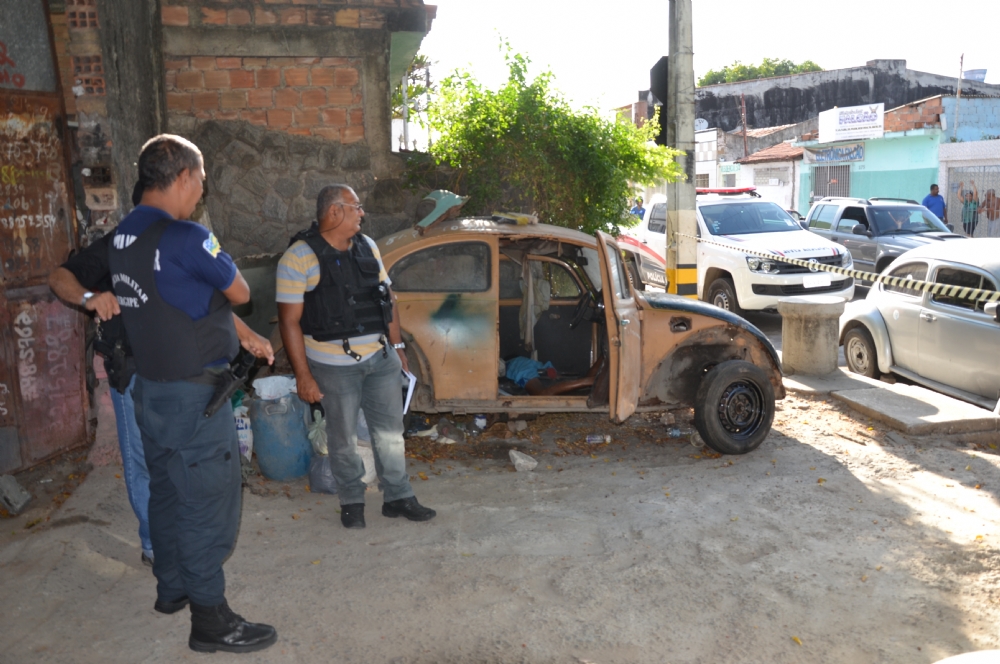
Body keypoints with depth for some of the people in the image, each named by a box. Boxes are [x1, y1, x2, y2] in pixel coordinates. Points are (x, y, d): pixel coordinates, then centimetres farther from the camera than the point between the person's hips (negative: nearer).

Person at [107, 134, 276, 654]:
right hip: (193, 394, -9)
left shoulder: (120, 238, 6)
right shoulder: (188, 238, -21)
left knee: (166, 490, 20)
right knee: (209, 504, 1)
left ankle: (171, 587, 37)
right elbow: (240, 294, -9)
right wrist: (214, 274, 11)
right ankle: (210, 620, 11)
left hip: (148, 388, 9)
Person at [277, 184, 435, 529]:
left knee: (390, 430, 11)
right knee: (344, 439, 9)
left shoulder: (367, 247, 8)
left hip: (381, 358, 5)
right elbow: (290, 320, -12)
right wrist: (303, 375, -15)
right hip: (334, 366, -5)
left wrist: (398, 347, 12)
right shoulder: (300, 257, -11)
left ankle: (397, 497, 26)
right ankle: (351, 501, 28)